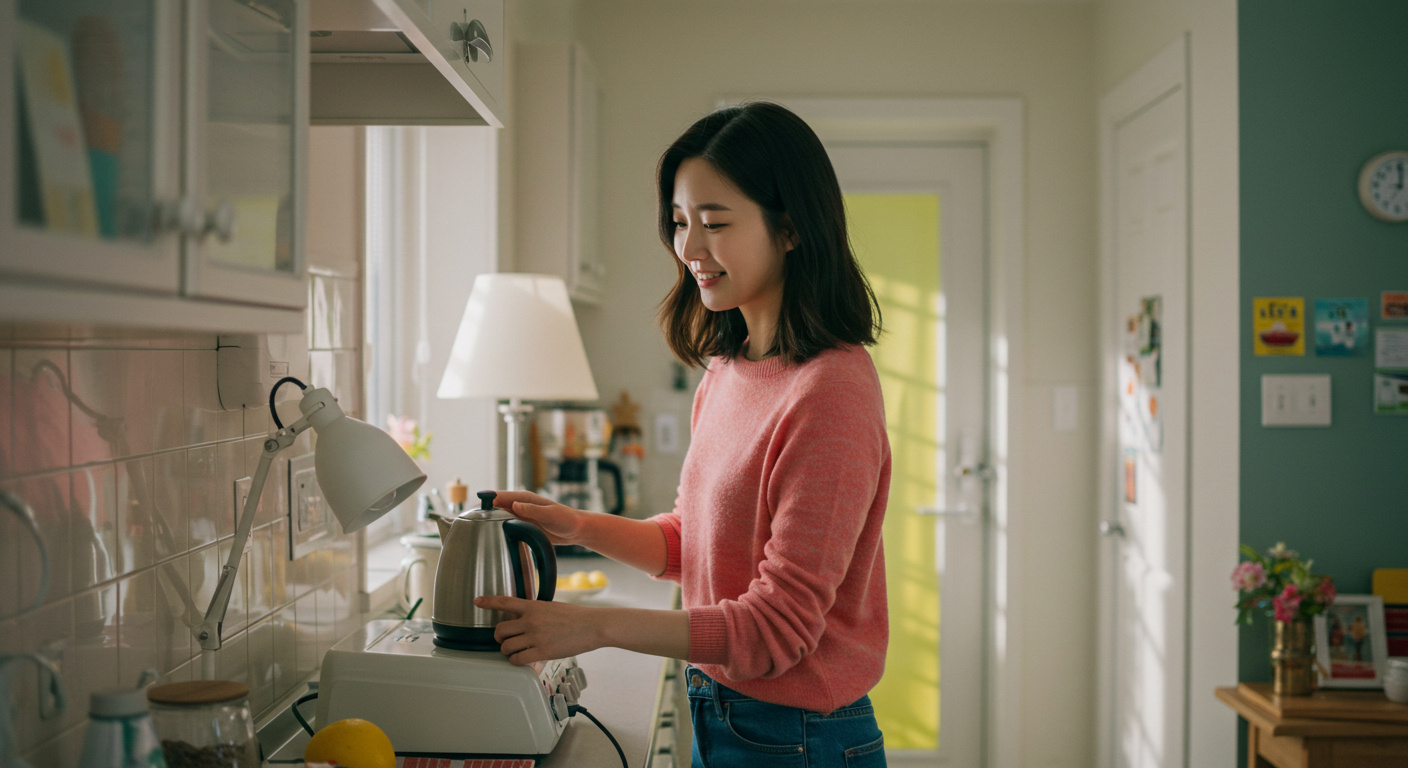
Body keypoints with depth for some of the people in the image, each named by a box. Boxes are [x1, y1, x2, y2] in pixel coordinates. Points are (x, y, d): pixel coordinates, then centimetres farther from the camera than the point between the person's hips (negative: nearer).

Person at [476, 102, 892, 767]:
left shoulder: (831, 392, -23)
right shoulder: (727, 370, 4)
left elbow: (781, 625, -22)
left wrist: (597, 626, -21)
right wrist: (579, 528, -2)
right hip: (717, 714, 8)